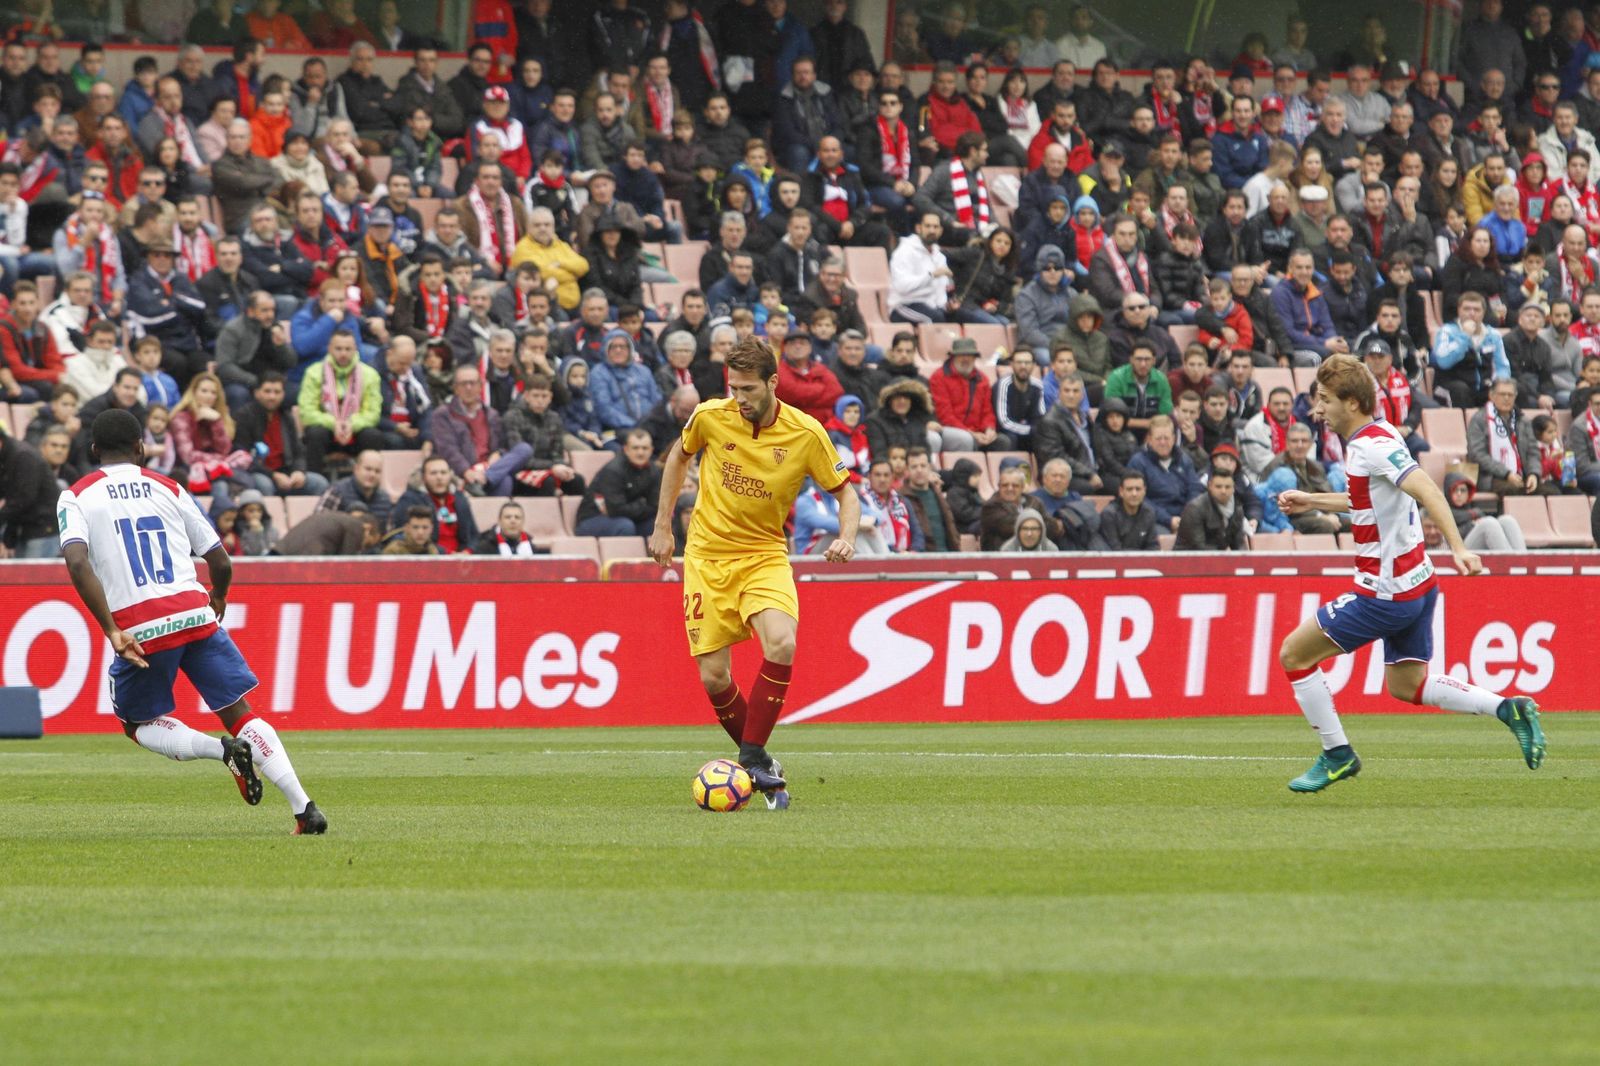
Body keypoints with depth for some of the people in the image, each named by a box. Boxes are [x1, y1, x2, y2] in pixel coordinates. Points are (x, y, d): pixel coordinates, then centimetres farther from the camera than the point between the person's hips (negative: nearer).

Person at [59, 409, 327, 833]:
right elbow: (221, 563, 13)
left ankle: (224, 750, -6)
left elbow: (77, 562, -13)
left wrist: (112, 631, -14)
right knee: (240, 713, 7)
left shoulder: (76, 498, 7)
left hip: (138, 627, -2)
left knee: (139, 723, 20)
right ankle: (304, 808, -6)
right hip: (194, 614, 2)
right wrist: (219, 599, 36)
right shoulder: (168, 489, 14)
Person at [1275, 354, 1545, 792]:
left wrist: (1457, 547, -40)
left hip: (1386, 591, -10)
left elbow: (1426, 490, -31)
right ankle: (1509, 709, 9)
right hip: (1416, 582, 10)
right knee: (1407, 685, 20)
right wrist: (1311, 501, 29)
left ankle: (1337, 755, 8)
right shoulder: (1371, 439, 10)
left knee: (1294, 654, 0)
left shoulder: (1373, 444, -19)